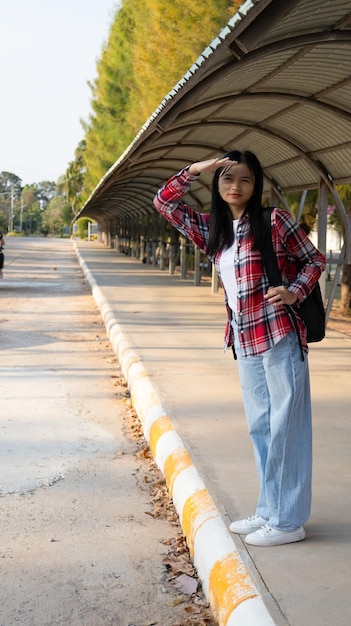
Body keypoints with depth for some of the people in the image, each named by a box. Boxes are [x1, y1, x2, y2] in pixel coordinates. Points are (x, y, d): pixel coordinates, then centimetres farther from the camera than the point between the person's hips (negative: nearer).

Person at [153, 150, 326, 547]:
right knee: (260, 428, 12)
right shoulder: (211, 230, 12)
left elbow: (314, 260, 0)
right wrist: (195, 169, 1)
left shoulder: (274, 221, -3)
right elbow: (164, 202, 13)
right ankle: (269, 511, 23)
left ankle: (288, 521, 5)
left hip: (279, 336, -6)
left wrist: (293, 292, -17)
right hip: (244, 342, 7)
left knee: (285, 428, -2)